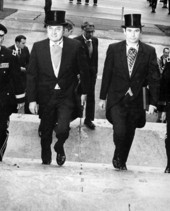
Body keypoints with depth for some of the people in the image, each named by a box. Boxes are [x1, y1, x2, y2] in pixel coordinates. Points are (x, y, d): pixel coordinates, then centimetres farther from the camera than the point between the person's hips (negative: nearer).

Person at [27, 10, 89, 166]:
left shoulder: (75, 46, -7)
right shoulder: (38, 47, -5)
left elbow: (83, 71, 4)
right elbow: (32, 75, -2)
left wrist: (84, 91, 10)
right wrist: (32, 99, -6)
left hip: (66, 96, -2)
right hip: (45, 97, 2)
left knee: (62, 129, -18)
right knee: (46, 132, 13)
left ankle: (59, 148, 17)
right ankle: (46, 160, 38)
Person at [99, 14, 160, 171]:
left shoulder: (149, 52, -4)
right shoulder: (113, 49, -4)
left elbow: (154, 78, 0)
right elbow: (107, 74, 2)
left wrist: (153, 102, -3)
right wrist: (103, 97, 5)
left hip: (136, 100, 2)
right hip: (116, 99, -1)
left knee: (129, 134, 12)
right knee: (120, 131, -17)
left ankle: (122, 162, 36)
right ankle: (118, 156, 12)